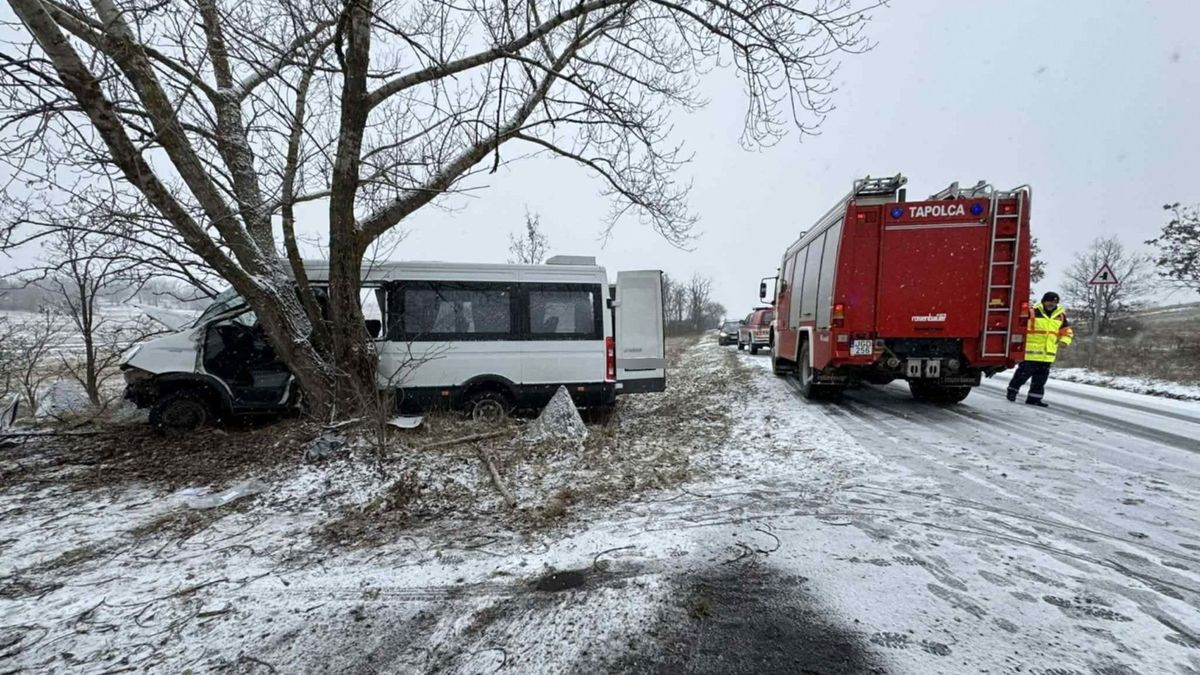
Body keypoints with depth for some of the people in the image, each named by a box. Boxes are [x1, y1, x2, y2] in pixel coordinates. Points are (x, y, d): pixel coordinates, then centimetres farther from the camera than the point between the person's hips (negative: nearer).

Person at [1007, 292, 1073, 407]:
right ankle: (1013, 389, 17)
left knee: (1041, 377, 8)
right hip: (1031, 351, -6)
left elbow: (1067, 330, 19)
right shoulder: (1032, 312, -8)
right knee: (1024, 373, -2)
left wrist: (1064, 340, 0)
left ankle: (1034, 398, 15)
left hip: (1048, 353, 6)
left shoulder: (1060, 316, 10)